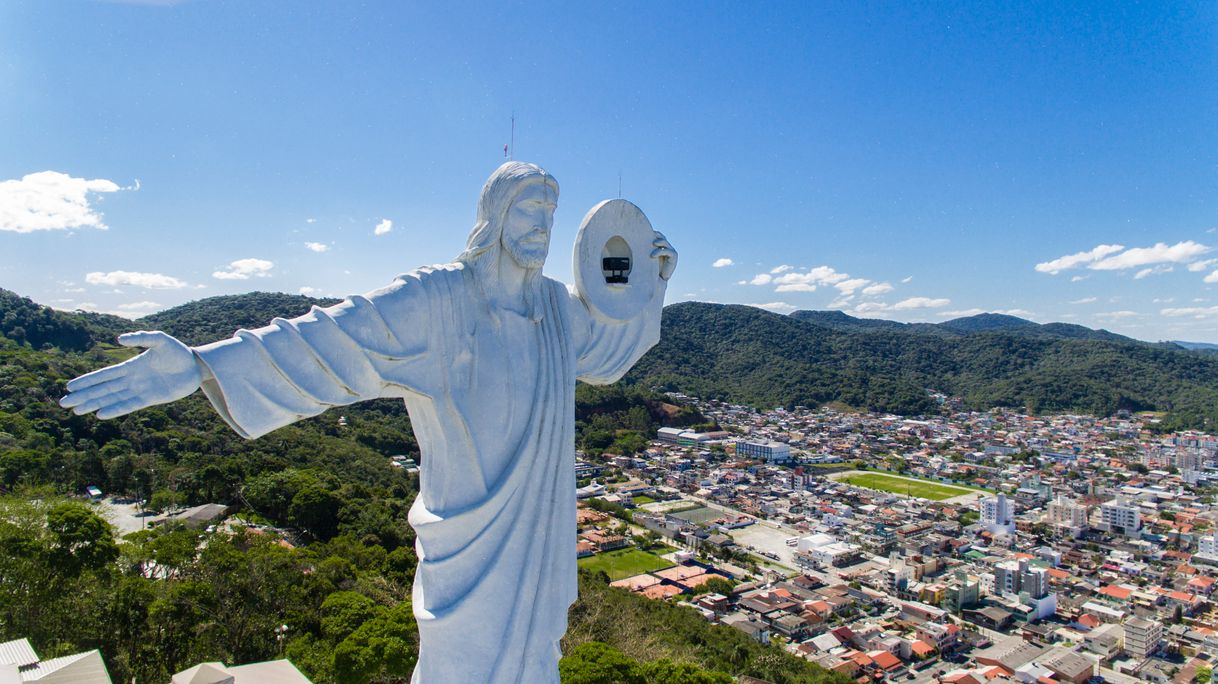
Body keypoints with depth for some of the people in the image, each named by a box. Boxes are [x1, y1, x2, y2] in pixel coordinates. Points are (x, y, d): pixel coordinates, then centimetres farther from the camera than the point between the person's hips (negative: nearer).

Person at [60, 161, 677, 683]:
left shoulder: (557, 303, 3)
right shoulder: (436, 298, -16)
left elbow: (609, 347, 23)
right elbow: (328, 339, -24)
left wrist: (652, 280, 17)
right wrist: (204, 364, -33)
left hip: (538, 533, 6)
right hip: (473, 533, -6)